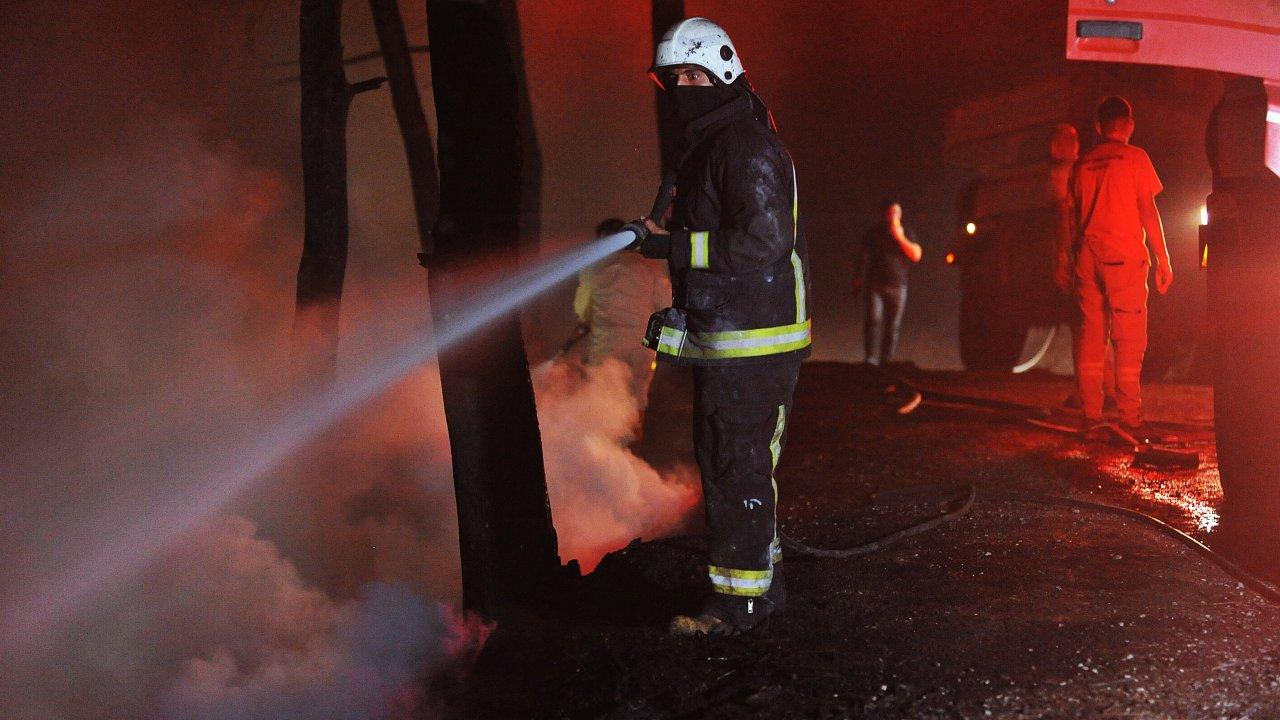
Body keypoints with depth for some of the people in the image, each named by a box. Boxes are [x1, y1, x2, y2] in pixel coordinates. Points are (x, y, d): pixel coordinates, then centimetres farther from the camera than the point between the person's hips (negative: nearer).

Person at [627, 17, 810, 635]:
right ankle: (761, 584, 28)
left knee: (739, 469, -4)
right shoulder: (708, 144, 18)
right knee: (723, 464, 17)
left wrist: (672, 245, -21)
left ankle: (739, 600, 5)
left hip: (751, 345, -11)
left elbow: (764, 239, -24)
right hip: (725, 341, 11)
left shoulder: (746, 145, -16)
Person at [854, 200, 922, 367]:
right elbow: (861, 256, 12)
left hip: (897, 286, 1)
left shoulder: (906, 234, 9)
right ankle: (871, 358, -18)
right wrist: (858, 278, 7)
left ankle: (885, 360, 4)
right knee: (873, 319, -15)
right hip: (875, 284, -1)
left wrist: (900, 238, -11)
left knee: (893, 326, -1)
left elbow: (916, 255, -4)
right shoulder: (874, 232, 8)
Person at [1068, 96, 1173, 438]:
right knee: (1128, 339, -1)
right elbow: (1148, 212, -4)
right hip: (1124, 256, -4)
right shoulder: (1135, 158, -1)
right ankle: (1130, 419, -3)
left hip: (1087, 255, 4)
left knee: (1090, 337, 5)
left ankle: (1090, 418, 3)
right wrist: (1163, 260, -1)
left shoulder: (1083, 163, 12)